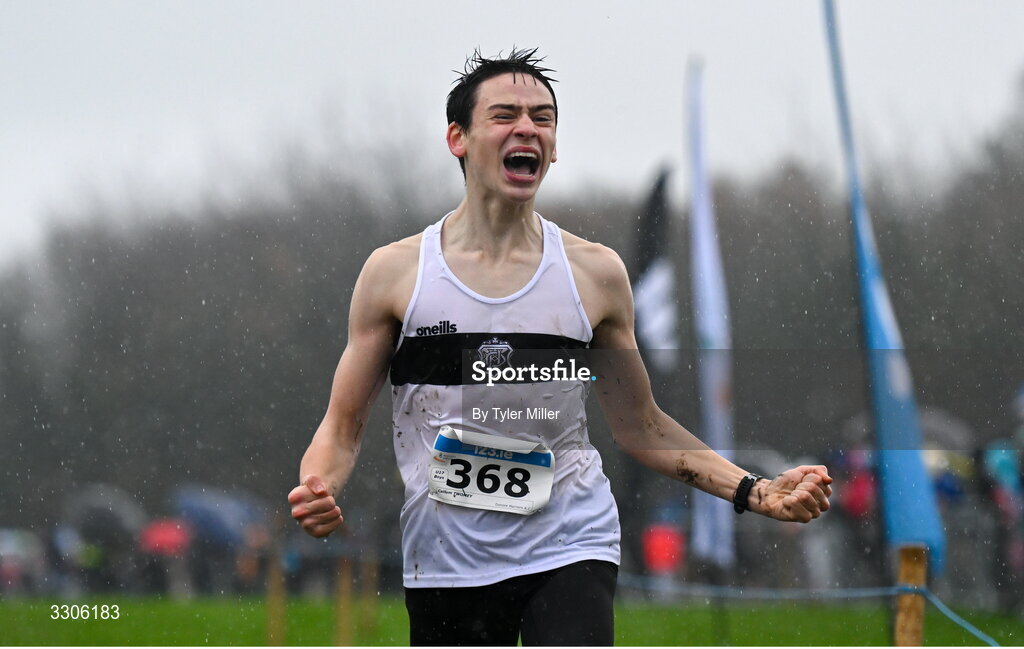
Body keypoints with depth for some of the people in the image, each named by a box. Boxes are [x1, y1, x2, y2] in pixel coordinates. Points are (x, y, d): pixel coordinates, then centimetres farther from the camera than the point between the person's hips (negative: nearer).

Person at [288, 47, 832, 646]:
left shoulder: (596, 272, 5)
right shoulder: (395, 271, 1)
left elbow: (642, 427, 12)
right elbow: (343, 427, 4)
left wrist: (754, 492, 2)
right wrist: (318, 491, -18)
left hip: (569, 549, -1)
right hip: (446, 562, 1)